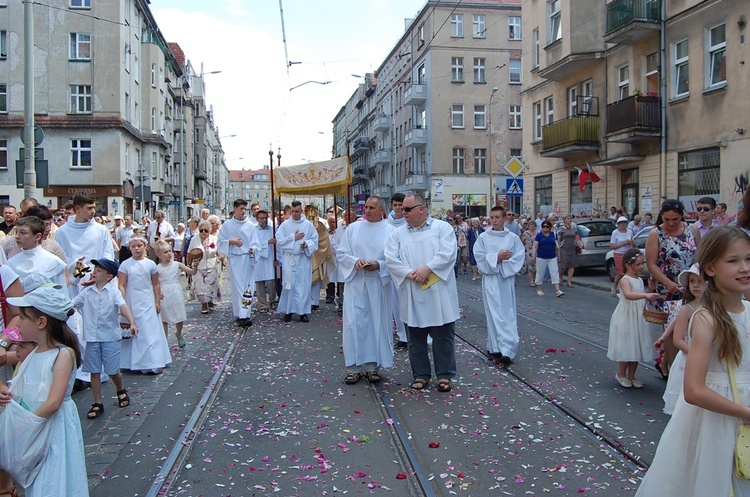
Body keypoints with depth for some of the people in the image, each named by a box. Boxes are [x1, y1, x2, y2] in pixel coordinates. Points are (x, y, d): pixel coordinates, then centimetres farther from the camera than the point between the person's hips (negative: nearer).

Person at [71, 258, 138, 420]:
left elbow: (123, 306, -21)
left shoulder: (113, 291, -7)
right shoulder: (87, 292, 5)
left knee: (113, 370, 2)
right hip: (92, 338, 3)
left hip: (110, 337, -3)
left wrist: (132, 323, -35)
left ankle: (120, 390, 34)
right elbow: (70, 305, 9)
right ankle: (97, 404, 19)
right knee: (94, 372, 7)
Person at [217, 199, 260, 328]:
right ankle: (241, 315, -6)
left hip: (248, 258, 1)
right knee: (237, 286, -4)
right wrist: (231, 241, -12)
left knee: (247, 286, 1)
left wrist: (253, 249, -15)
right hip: (234, 259, -1)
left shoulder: (250, 225, 5)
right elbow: (220, 241, 6)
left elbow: (255, 241, 5)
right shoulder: (227, 225, 3)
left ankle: (245, 314, 5)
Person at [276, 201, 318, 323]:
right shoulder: (285, 224, 2)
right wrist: (293, 237, -9)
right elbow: (279, 240, -3)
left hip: (304, 259, 1)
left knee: (304, 285, 1)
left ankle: (303, 311, 9)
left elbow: (315, 239, 5)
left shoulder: (308, 224, 4)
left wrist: (307, 244, -14)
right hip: (289, 259, -1)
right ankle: (288, 311, 9)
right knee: (289, 285, -1)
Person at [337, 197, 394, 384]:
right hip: (355, 283, 1)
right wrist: (355, 261, -12)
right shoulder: (353, 228, 7)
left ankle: (372, 366, 16)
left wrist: (379, 265, -17)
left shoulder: (390, 231, 2)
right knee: (354, 323, -1)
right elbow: (341, 253, 6)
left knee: (377, 323, 4)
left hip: (378, 283, -1)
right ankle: (354, 367, 8)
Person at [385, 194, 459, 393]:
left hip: (439, 294, -2)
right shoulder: (398, 233, 8)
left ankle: (444, 375, 17)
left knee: (443, 335, 4)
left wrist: (427, 269, -18)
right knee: (415, 337, 10)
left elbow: (448, 253, -11)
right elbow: (390, 258, -2)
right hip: (412, 296, 3)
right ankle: (420, 375, 23)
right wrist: (409, 273, -16)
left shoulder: (442, 227, 1)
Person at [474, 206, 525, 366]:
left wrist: (503, 260, -14)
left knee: (508, 315, 0)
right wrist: (497, 257, -14)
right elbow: (479, 257, -5)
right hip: (490, 280, 0)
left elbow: (519, 258, -3)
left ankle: (507, 350, 0)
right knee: (495, 315, -1)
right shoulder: (483, 237, 2)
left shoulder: (513, 238, 2)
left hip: (507, 279, 1)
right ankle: (497, 349, 4)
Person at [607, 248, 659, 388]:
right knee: (626, 348, 0)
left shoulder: (640, 280, 9)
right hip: (625, 319, -8)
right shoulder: (625, 280, -17)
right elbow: (628, 295, -40)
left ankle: (631, 376, 24)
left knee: (636, 348, 11)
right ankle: (621, 374, 19)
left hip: (638, 319, 8)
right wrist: (645, 295, -50)